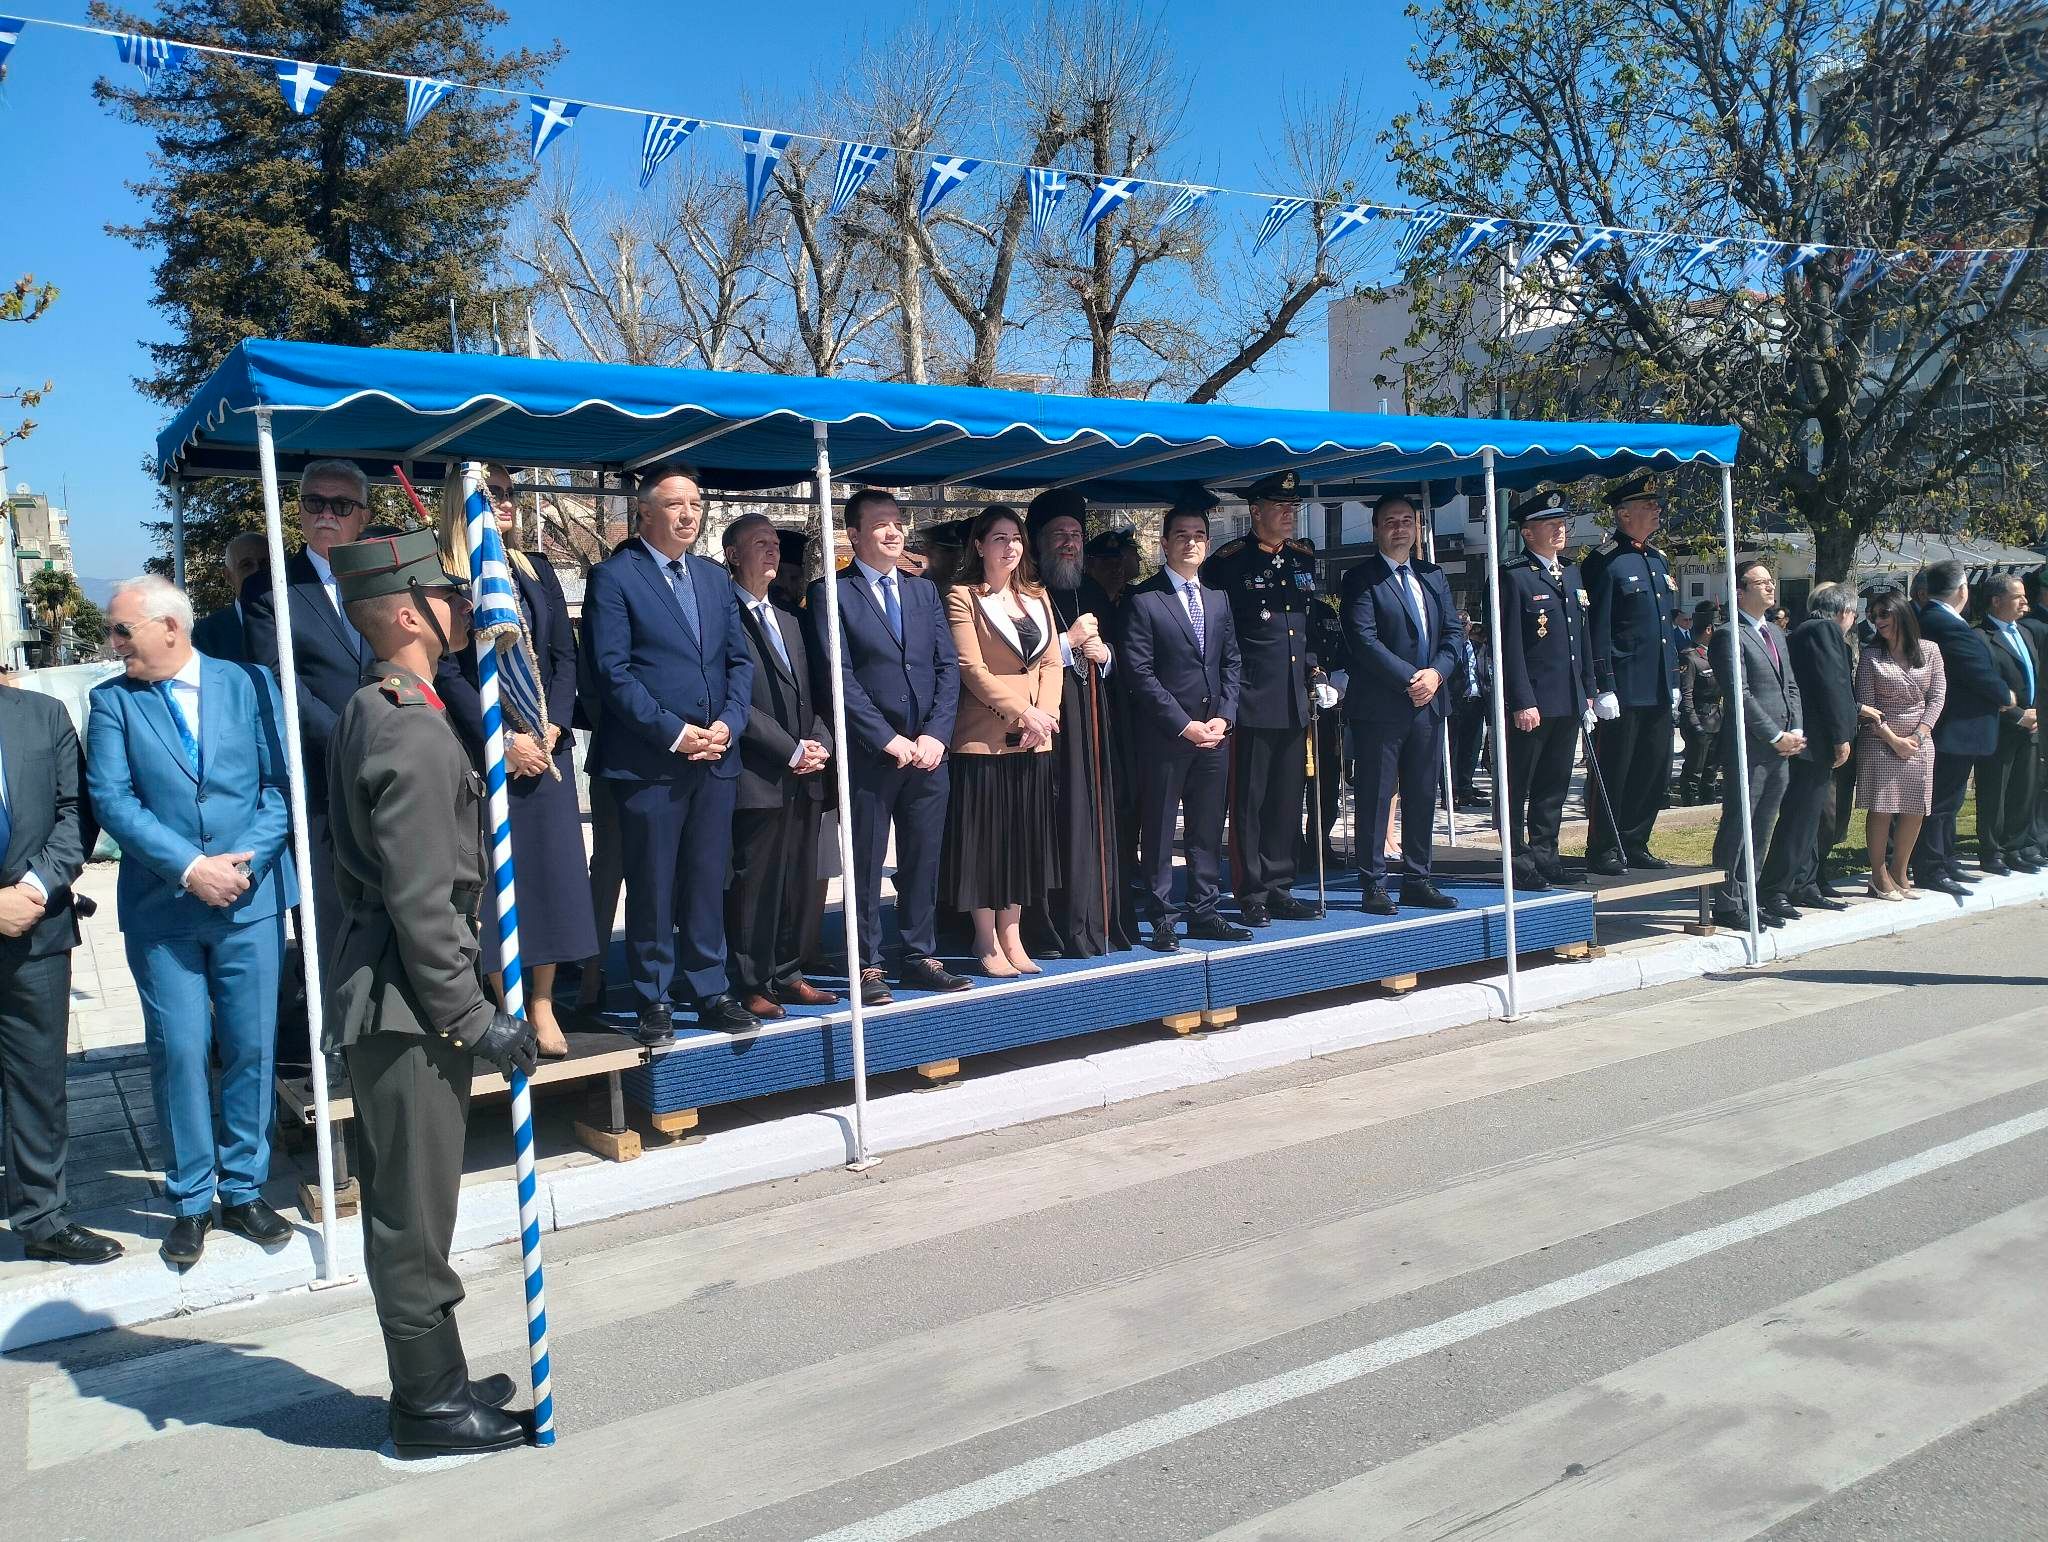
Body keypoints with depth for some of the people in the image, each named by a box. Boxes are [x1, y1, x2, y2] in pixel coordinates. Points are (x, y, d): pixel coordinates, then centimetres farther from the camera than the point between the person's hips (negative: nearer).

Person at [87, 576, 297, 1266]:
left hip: (251, 899, 0)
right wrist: (189, 867, -16)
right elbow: (111, 799, -6)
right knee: (179, 1052, 2)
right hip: (162, 909, 0)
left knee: (251, 1049, 6)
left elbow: (282, 782, -1)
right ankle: (190, 1202, 17)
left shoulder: (250, 685, 4)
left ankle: (243, 1191, 21)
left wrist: (243, 860, -14)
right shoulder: (112, 701, 4)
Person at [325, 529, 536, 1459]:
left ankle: (429, 1383, 31)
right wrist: (473, 1021, -15)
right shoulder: (414, 731, -19)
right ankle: (430, 1405, 16)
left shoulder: (367, 714, 11)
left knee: (405, 1208, 18)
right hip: (407, 1004, -10)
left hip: (380, 993, 10)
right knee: (414, 1215, 3)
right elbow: (421, 902, -22)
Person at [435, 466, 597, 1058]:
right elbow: (448, 672, -7)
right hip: (482, 751, -4)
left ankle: (543, 1004, 10)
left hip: (545, 744, 4)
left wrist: (551, 730, -5)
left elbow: (566, 654, 9)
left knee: (552, 868, 2)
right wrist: (503, 740, -13)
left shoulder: (536, 571, 13)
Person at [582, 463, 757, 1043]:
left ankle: (709, 990, 19)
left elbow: (740, 661, 13)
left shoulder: (716, 578, 15)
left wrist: (728, 722, -4)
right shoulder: (613, 577, -3)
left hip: (715, 757, 5)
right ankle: (653, 1000, 14)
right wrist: (674, 732, -14)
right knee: (652, 887, 2)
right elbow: (613, 671, -10)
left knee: (707, 882, 10)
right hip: (648, 761, -5)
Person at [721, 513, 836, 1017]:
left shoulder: (789, 621, 22)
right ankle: (750, 987, 5)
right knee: (753, 884, -3)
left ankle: (787, 977, 20)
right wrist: (791, 750, -12)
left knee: (797, 882, 10)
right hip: (757, 778, -7)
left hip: (804, 778, 8)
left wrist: (821, 744, 2)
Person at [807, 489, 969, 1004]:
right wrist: (889, 739, -13)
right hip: (868, 753, -5)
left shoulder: (924, 591, 15)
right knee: (866, 864, 2)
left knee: (923, 861, 9)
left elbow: (948, 666, 9)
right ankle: (868, 967, 11)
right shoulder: (832, 594, -1)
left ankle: (920, 957, 20)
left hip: (928, 750, 5)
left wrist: (936, 734, -5)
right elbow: (839, 677, -9)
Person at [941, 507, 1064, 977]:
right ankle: (988, 944, 11)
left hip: (1033, 741, 6)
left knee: (1024, 838, 10)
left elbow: (1052, 662, 9)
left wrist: (1046, 713, -8)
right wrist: (1021, 712, -16)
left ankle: (1011, 936, 20)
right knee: (984, 837, 1)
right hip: (983, 738, -6)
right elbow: (971, 668, -12)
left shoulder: (1036, 597, 14)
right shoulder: (963, 597, -4)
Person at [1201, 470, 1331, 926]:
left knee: (1287, 801, 12)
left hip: (1294, 701, 6)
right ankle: (1251, 895, 8)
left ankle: (1279, 888, 21)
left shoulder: (1304, 558, 14)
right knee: (1249, 802, 0)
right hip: (1253, 701, -6)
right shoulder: (1230, 561, -6)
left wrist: (1317, 677, 14)